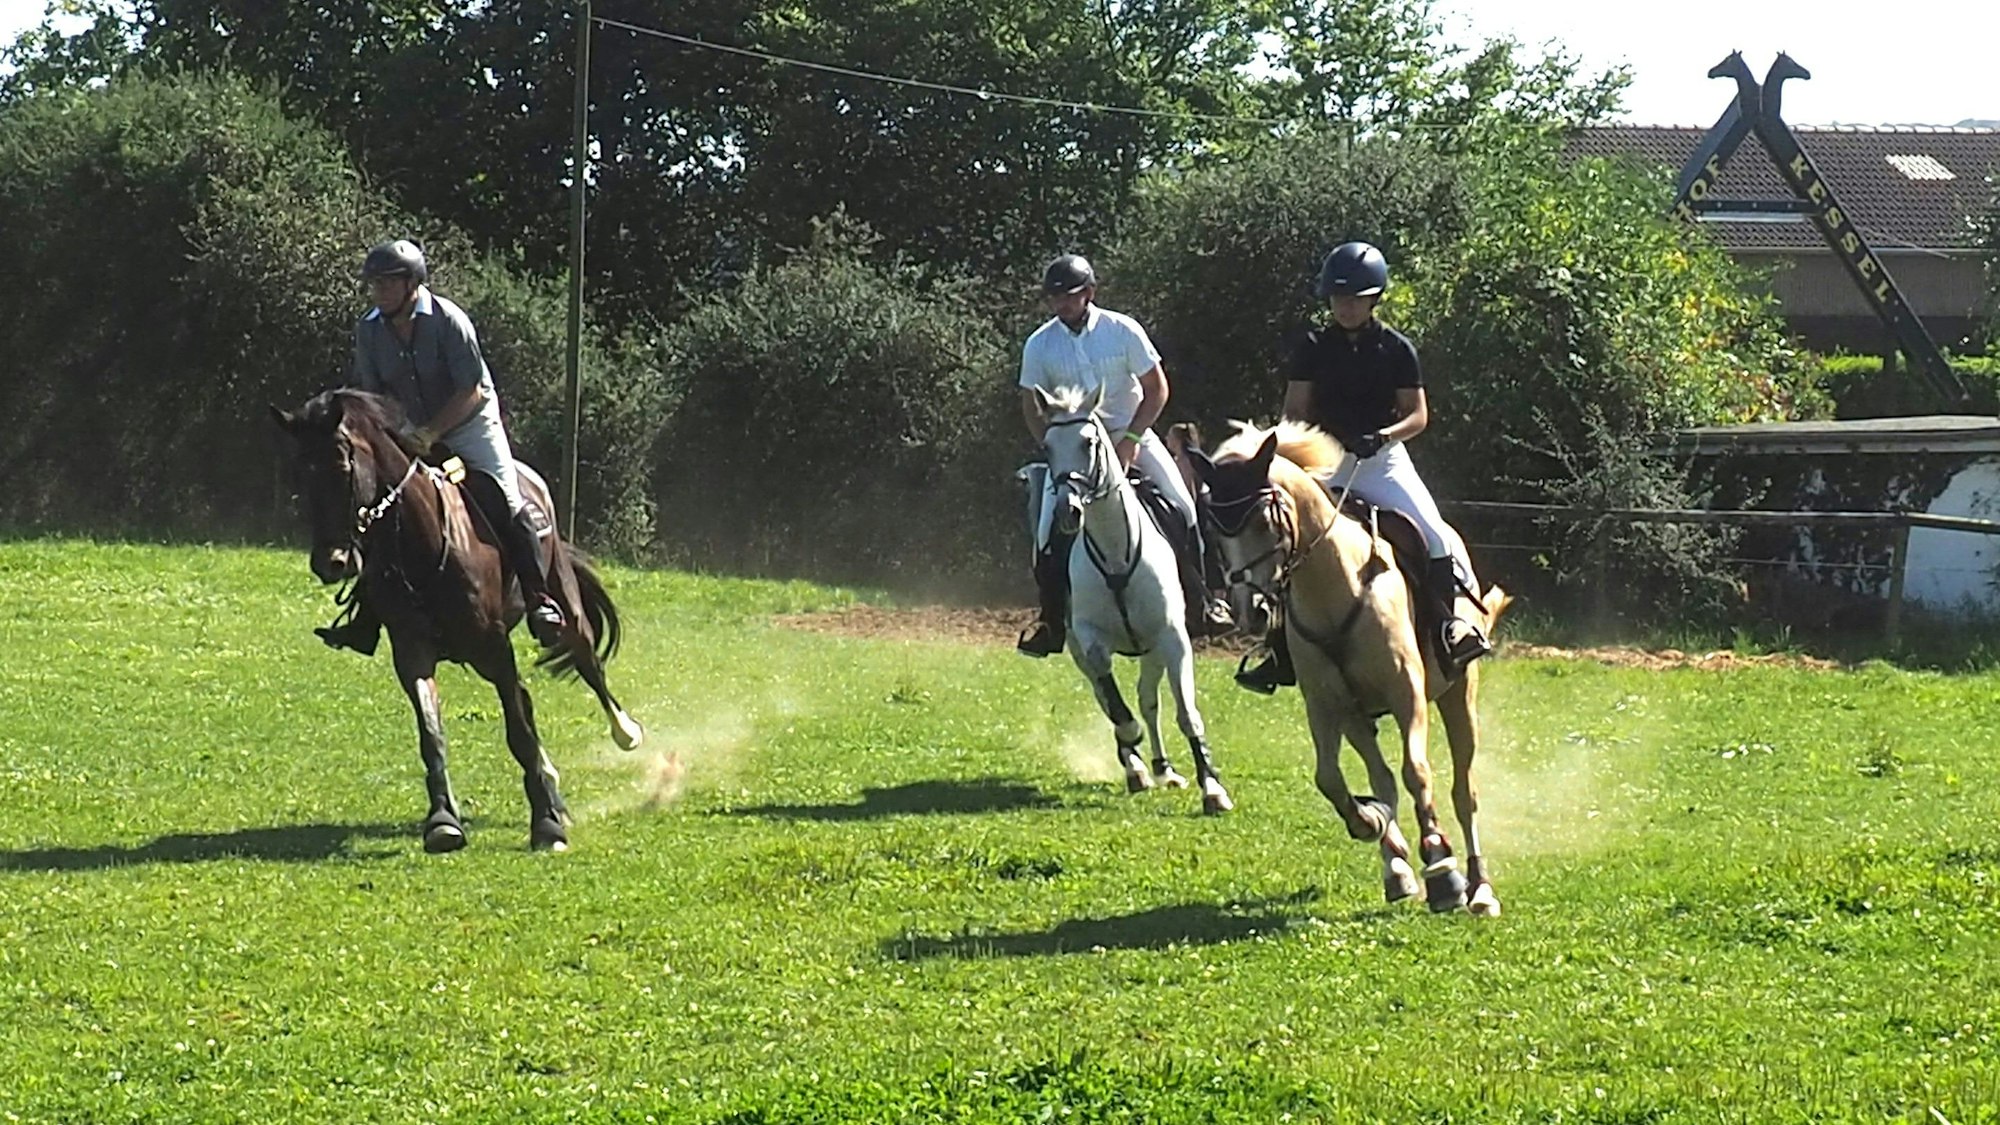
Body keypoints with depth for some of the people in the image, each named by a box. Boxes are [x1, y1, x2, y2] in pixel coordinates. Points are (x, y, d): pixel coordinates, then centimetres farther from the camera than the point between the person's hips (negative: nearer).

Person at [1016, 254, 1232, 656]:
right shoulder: (1040, 345, -8)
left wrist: (1129, 440, -16)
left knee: (1182, 507, -13)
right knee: (1051, 528, -15)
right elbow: (1031, 407, 1)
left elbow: (1156, 389, -7)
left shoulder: (1122, 331, -12)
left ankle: (1199, 604, 2)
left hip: (1130, 434, -1)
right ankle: (1052, 623, -2)